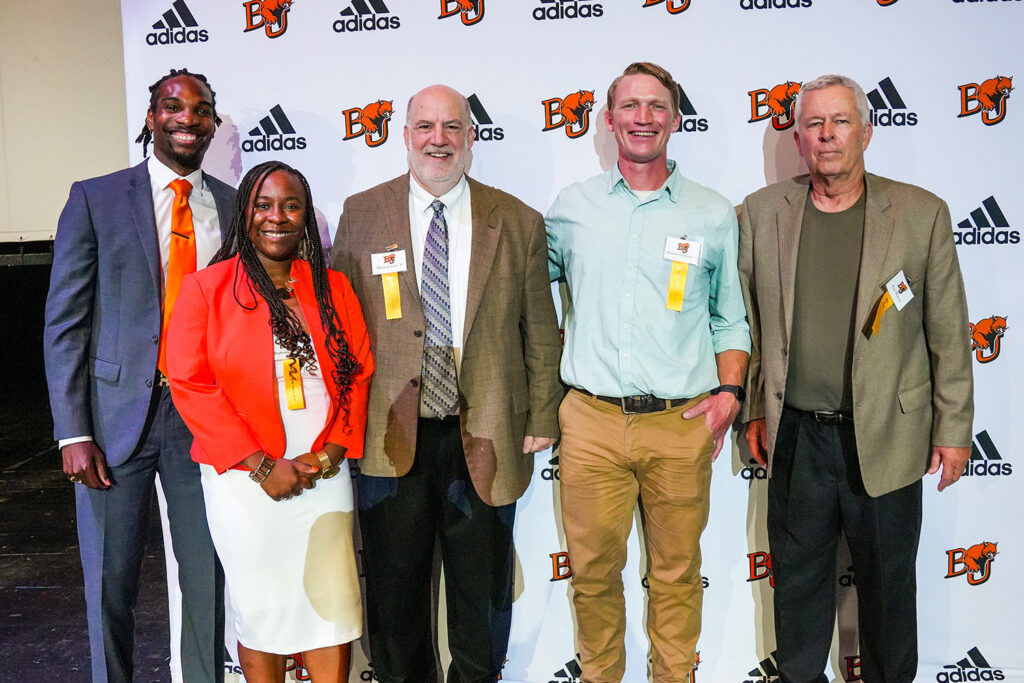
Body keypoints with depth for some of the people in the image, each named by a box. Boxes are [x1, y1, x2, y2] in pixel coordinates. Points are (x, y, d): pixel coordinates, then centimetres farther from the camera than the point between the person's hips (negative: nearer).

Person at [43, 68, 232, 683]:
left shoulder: (234, 207, 7)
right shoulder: (96, 199, 1)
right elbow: (65, 321, -2)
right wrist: (73, 432, -9)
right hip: (118, 414, -1)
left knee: (210, 579, 10)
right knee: (110, 585, 9)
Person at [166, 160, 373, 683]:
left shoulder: (332, 288, 9)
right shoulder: (206, 288, -1)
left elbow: (358, 373, 7)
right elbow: (190, 384, -7)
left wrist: (329, 452, -7)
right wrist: (262, 465, -12)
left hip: (325, 477, 3)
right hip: (244, 480, -2)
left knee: (332, 606, 5)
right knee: (260, 611, 8)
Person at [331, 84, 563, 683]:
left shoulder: (518, 222, 2)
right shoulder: (361, 214, 1)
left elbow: (540, 331, 4)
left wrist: (542, 418, 1)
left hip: (485, 439, 0)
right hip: (389, 437, 0)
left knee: (482, 595, 16)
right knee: (394, 594, 15)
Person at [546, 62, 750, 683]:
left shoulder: (714, 215, 6)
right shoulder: (572, 207, 7)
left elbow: (731, 319, 13)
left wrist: (729, 391, -2)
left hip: (682, 423, 0)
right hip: (593, 420, 0)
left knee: (677, 571, 10)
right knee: (593, 568, 9)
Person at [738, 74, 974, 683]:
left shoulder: (922, 213, -3)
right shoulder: (762, 212, 1)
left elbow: (949, 333, 0)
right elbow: (746, 321, 6)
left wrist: (954, 428, 0)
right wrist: (754, 410, 7)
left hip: (887, 438, -1)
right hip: (796, 434, 2)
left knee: (888, 580, 14)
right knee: (798, 577, 16)